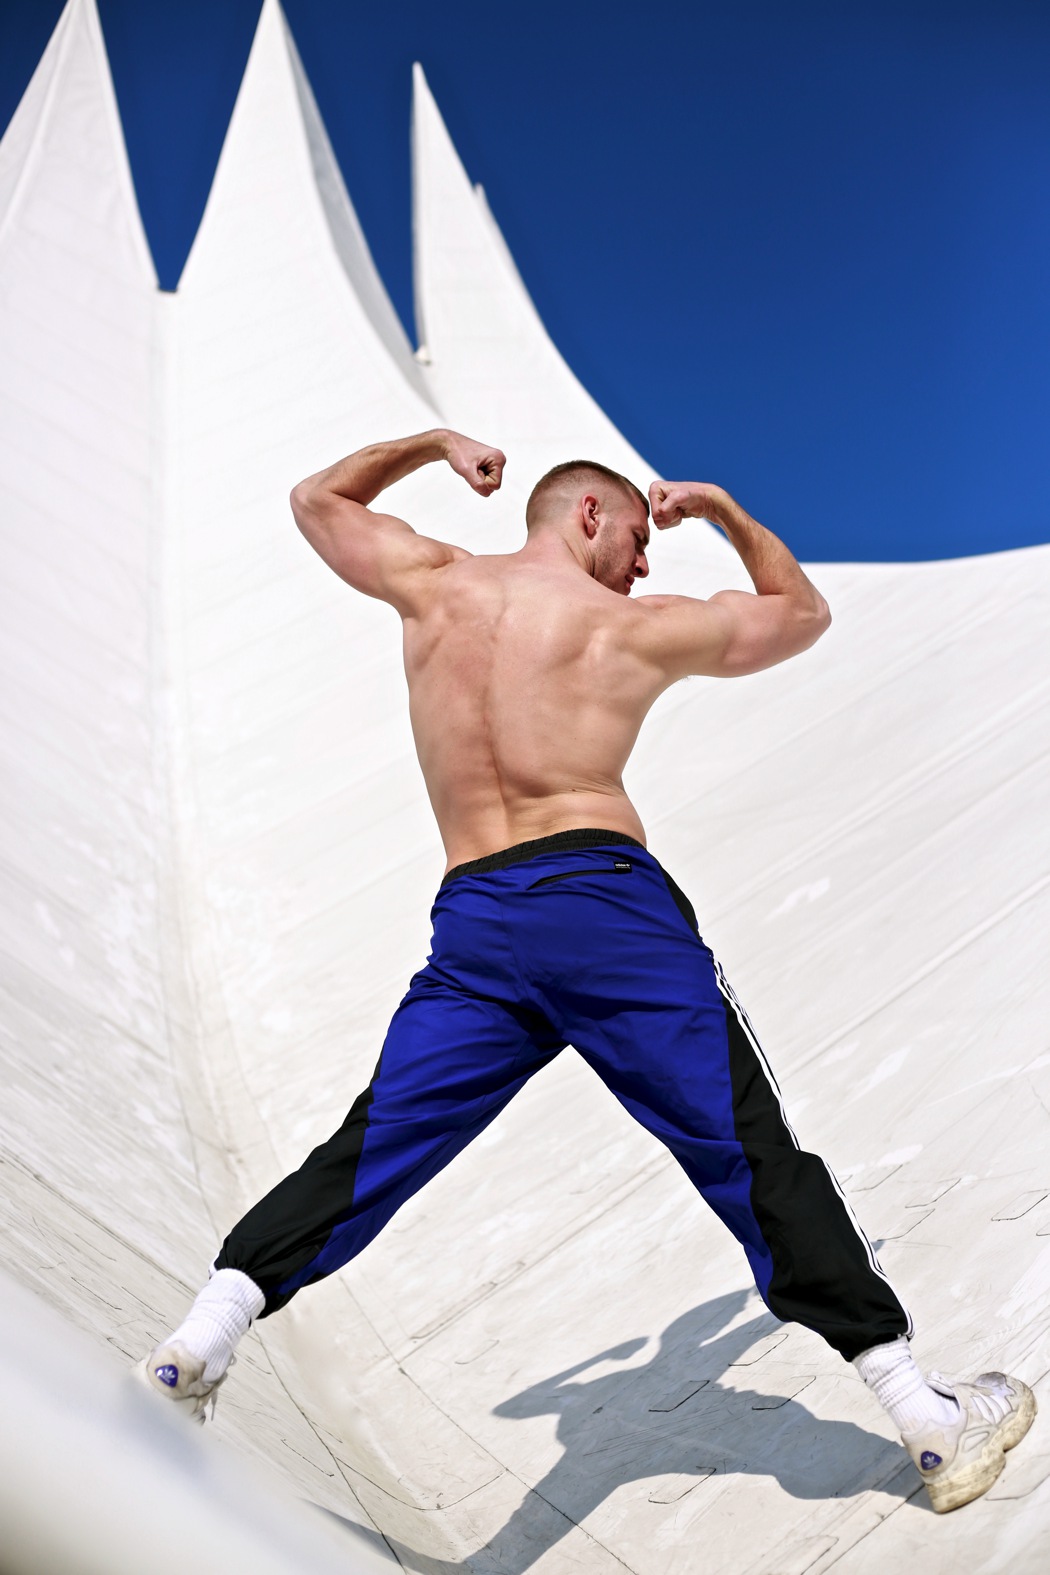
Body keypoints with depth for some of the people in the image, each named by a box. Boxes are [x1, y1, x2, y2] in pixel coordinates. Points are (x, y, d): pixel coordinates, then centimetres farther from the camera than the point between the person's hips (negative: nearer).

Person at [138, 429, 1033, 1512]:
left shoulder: (435, 582, 15)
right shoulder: (642, 629, 9)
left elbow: (317, 499, 34)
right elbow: (804, 613, 25)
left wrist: (436, 442, 42)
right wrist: (723, 510, 34)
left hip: (471, 927, 3)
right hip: (604, 899, -3)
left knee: (371, 1154, 11)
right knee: (753, 1161, 1)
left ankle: (207, 1330, 1)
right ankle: (928, 1421, 7)